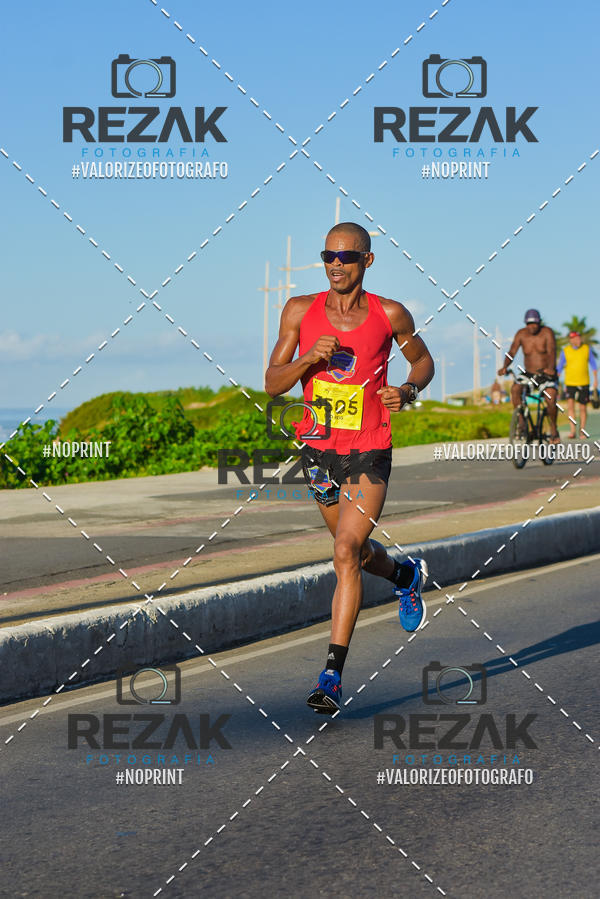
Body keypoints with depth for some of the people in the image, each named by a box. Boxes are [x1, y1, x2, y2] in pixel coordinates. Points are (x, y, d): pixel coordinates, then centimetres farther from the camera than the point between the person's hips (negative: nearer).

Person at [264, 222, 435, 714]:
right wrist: (309, 359, -19)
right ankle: (406, 574, 54)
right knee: (355, 550, 20)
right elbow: (272, 383, -1)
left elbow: (423, 360, 12)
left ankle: (333, 675, -15)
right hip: (319, 450, 4)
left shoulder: (389, 315, -5)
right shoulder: (300, 311, -1)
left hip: (369, 453, -4)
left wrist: (409, 390, -9)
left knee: (346, 553, -16)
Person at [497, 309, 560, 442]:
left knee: (551, 400, -24)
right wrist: (505, 367, -32)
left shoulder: (547, 332, -12)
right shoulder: (521, 334, -4)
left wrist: (550, 368, -45)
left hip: (547, 375, -3)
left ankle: (553, 429, -1)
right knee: (515, 389, -26)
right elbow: (512, 352, -12)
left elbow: (552, 352, -25)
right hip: (529, 374, 3)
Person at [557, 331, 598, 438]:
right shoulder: (565, 351, -1)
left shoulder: (587, 349, 2)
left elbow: (593, 364, 11)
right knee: (570, 404, -17)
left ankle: (582, 431, 16)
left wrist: (595, 379, 6)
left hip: (584, 383, 1)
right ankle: (573, 431, -16)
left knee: (583, 408, 4)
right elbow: (559, 368, 5)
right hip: (570, 383, -1)